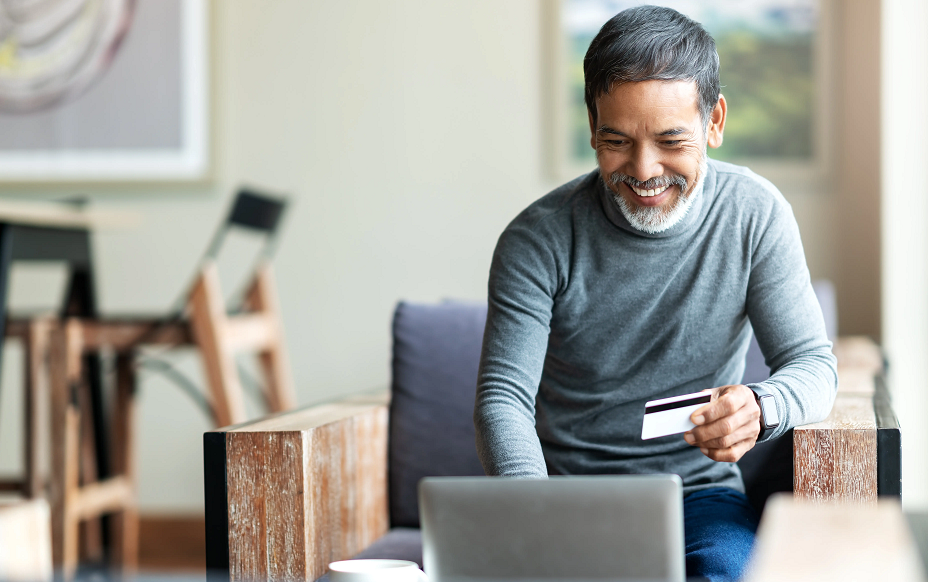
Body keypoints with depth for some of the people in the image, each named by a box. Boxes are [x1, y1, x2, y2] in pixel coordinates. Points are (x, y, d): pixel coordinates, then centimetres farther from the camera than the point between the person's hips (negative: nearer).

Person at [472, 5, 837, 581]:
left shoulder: (755, 215, -4)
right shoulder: (539, 239, -8)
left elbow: (813, 363, -2)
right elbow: (503, 398, -12)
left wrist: (760, 408, -28)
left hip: (699, 490, 0)